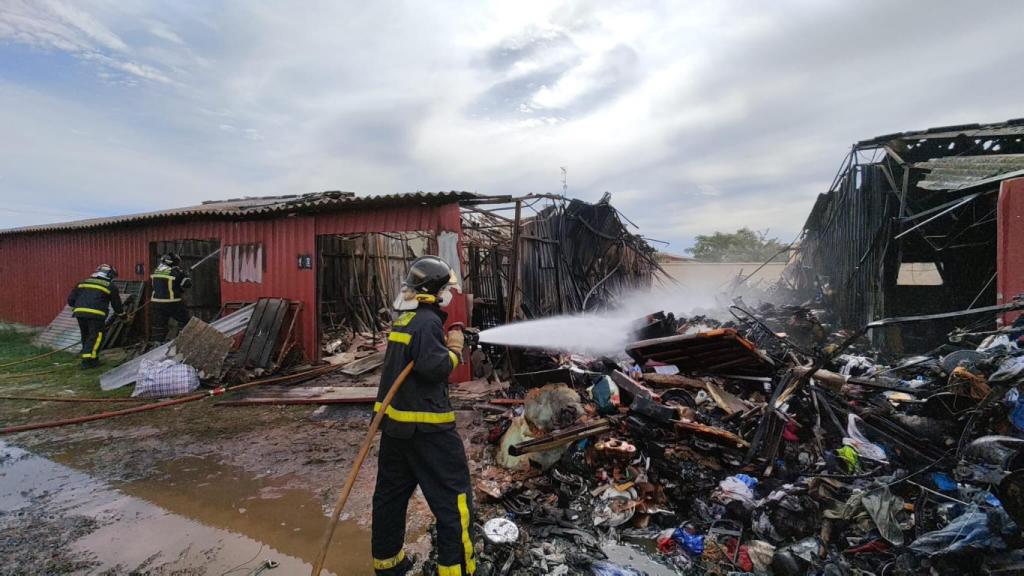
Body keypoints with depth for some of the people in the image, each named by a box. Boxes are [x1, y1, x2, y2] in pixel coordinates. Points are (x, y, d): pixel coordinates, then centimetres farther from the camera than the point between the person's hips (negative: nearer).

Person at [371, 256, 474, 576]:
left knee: (391, 492, 20)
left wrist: (447, 342, 4)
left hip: (395, 422, 10)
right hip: (426, 427, -10)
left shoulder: (405, 319, 11)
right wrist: (454, 348, -8)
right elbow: (434, 367, -25)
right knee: (453, 497, 3)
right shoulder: (427, 322, -17)